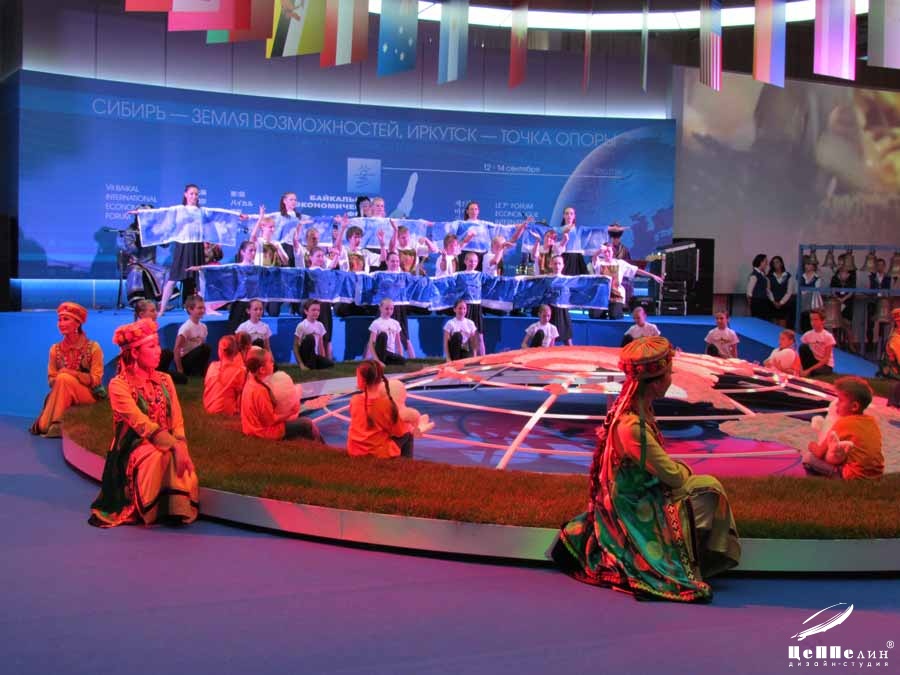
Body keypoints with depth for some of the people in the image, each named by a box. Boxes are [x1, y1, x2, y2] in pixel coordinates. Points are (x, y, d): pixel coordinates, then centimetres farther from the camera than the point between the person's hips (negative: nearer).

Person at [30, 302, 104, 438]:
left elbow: (96, 380, -10)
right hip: (63, 395, 2)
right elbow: (51, 380, 6)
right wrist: (60, 378, -18)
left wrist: (71, 373, -22)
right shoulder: (55, 349, 6)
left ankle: (57, 424, -29)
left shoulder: (93, 347, -5)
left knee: (64, 379, -32)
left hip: (91, 395, -2)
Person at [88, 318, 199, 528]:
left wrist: (181, 447, -18)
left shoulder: (165, 380, 10)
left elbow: (177, 422, 3)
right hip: (131, 448, -5)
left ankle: (176, 510, -10)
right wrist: (174, 446, -32)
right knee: (158, 457, -36)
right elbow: (142, 424, -21)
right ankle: (144, 511, -22)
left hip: (167, 446, 5)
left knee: (182, 465, -27)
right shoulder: (119, 385, -9)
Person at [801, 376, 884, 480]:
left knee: (808, 458, -3)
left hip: (855, 477, -8)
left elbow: (820, 453, -7)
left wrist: (812, 446, 15)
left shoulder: (843, 423, -13)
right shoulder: (872, 421, 5)